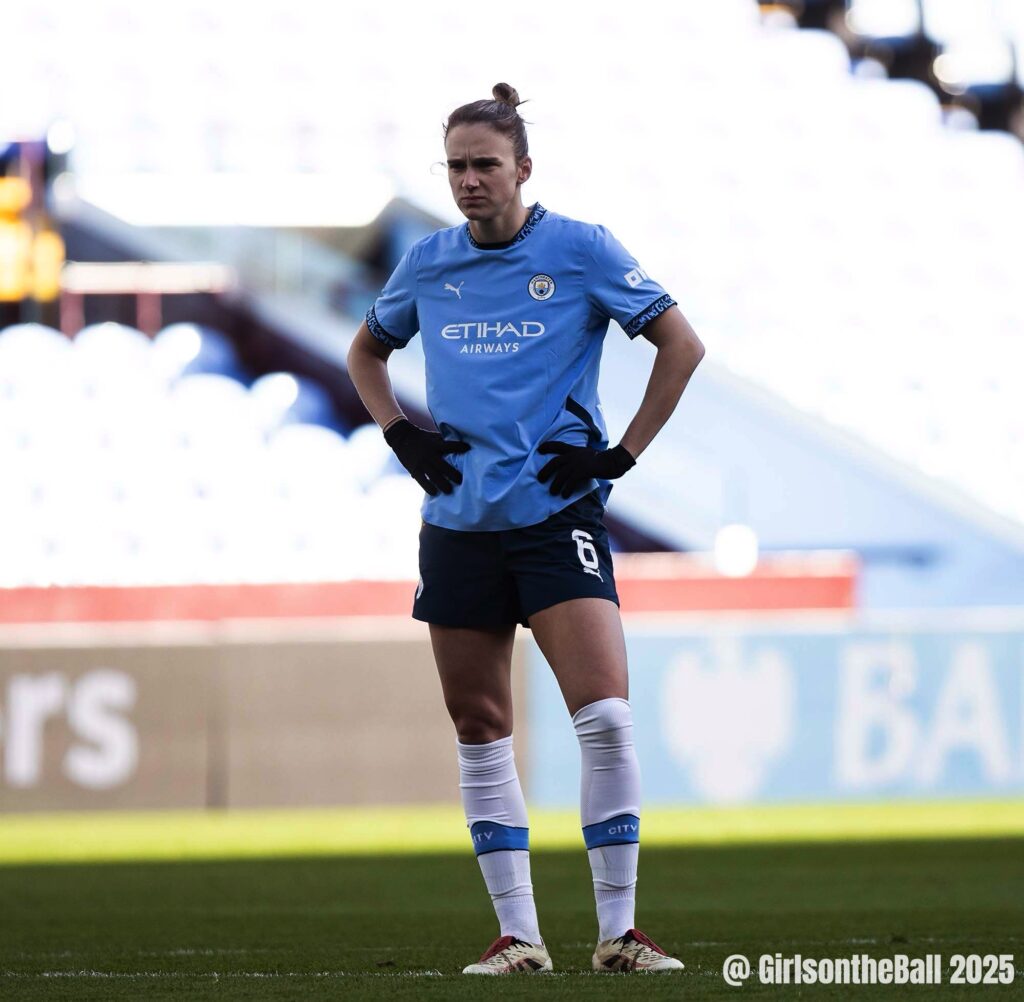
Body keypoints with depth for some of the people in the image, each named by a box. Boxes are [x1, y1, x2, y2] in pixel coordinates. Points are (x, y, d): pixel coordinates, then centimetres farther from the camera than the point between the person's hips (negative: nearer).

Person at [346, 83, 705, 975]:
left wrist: (622, 451, -5)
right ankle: (518, 935, 11)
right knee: (480, 730, 4)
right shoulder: (429, 263, 8)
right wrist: (401, 434, 10)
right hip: (458, 524, 4)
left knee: (605, 715, -16)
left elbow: (681, 344, 0)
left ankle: (618, 930, -8)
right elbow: (367, 350, 26)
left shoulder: (580, 250, -3)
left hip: (558, 513, -4)